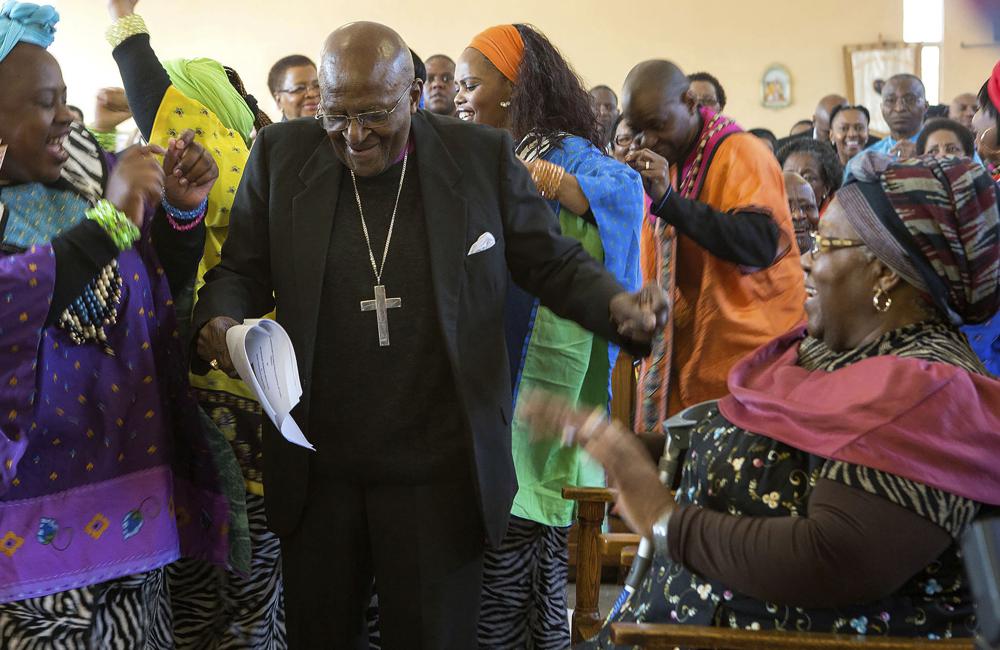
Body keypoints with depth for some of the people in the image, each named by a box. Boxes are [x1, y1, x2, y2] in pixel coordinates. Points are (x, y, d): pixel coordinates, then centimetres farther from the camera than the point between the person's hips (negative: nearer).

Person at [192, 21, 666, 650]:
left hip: (440, 472, -2)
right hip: (315, 469, 2)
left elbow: (552, 260, 4)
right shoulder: (281, 154, 1)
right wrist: (220, 320, -16)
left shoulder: (485, 156, -3)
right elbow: (242, 269, 6)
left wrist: (616, 304, -16)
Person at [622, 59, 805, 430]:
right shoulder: (666, 161, 13)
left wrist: (668, 199, -29)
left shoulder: (742, 154, -10)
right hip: (683, 354, 7)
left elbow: (761, 245, -26)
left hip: (744, 355, -7)